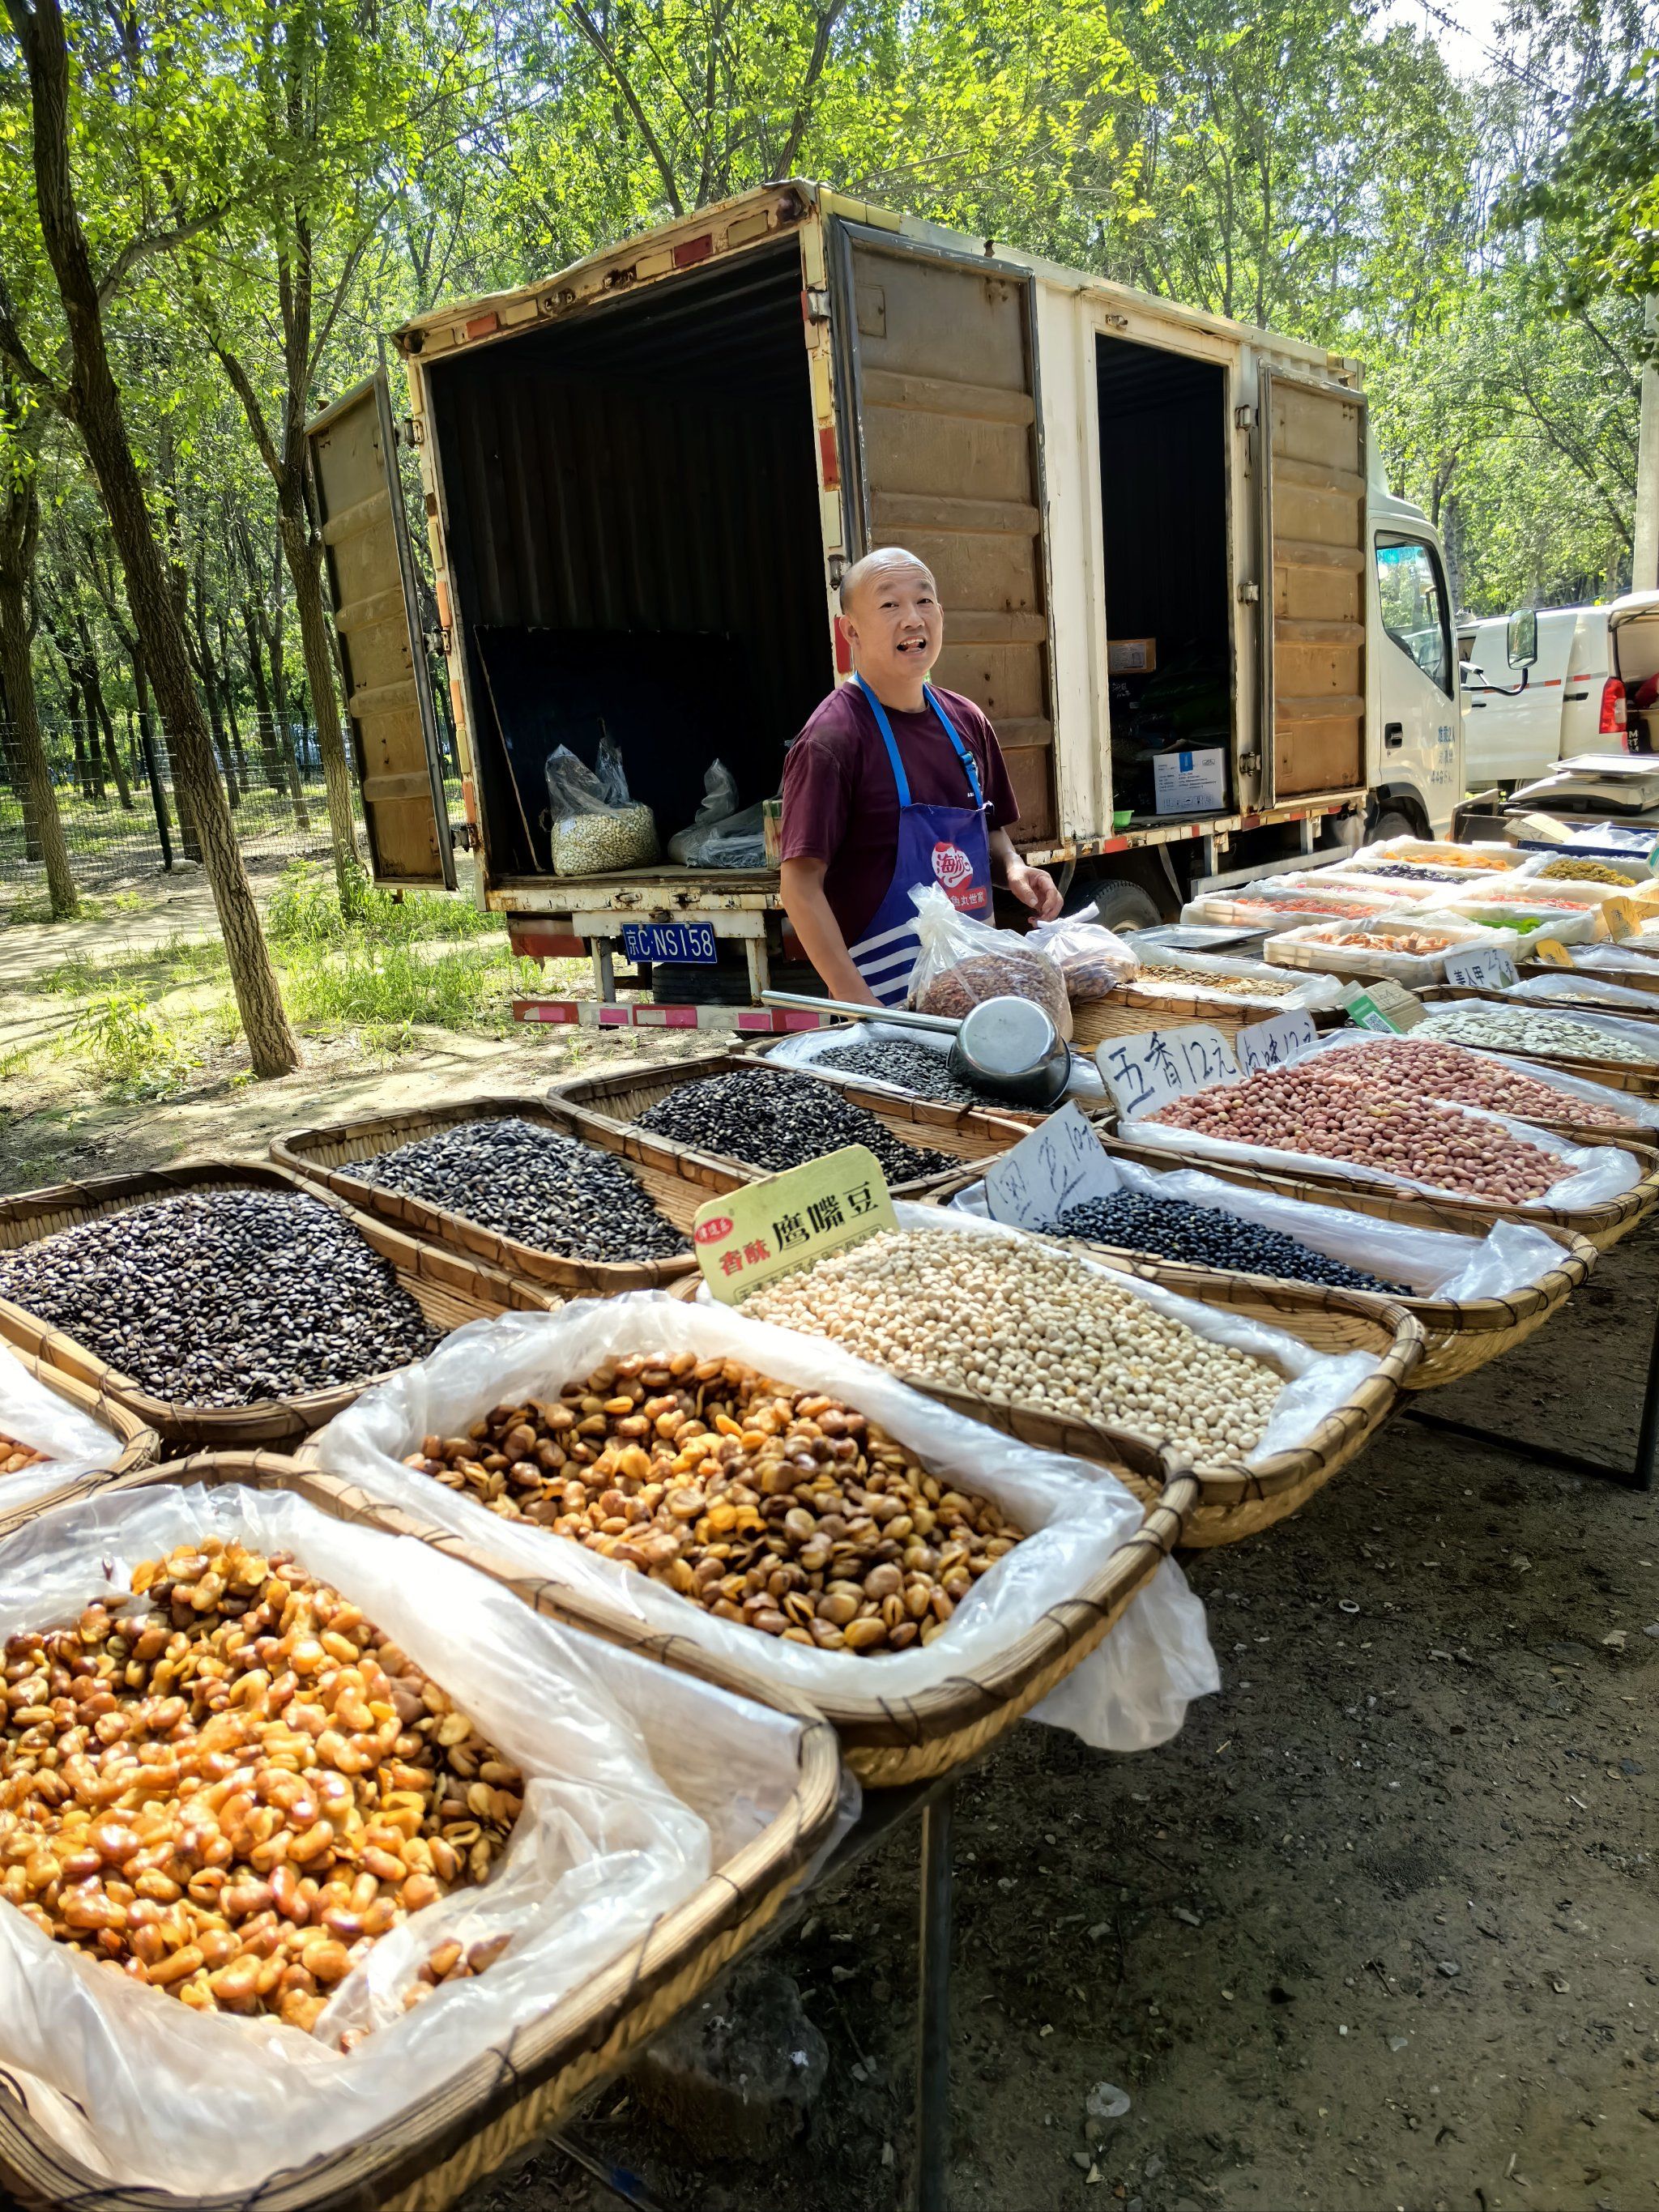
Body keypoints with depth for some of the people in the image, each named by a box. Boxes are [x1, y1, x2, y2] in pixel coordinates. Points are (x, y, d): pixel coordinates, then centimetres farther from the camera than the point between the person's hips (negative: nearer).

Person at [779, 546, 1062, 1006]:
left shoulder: (966, 721, 7)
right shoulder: (832, 738, -14)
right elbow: (801, 885, -17)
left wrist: (1012, 868, -2)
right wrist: (855, 999, -25)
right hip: (885, 993, -6)